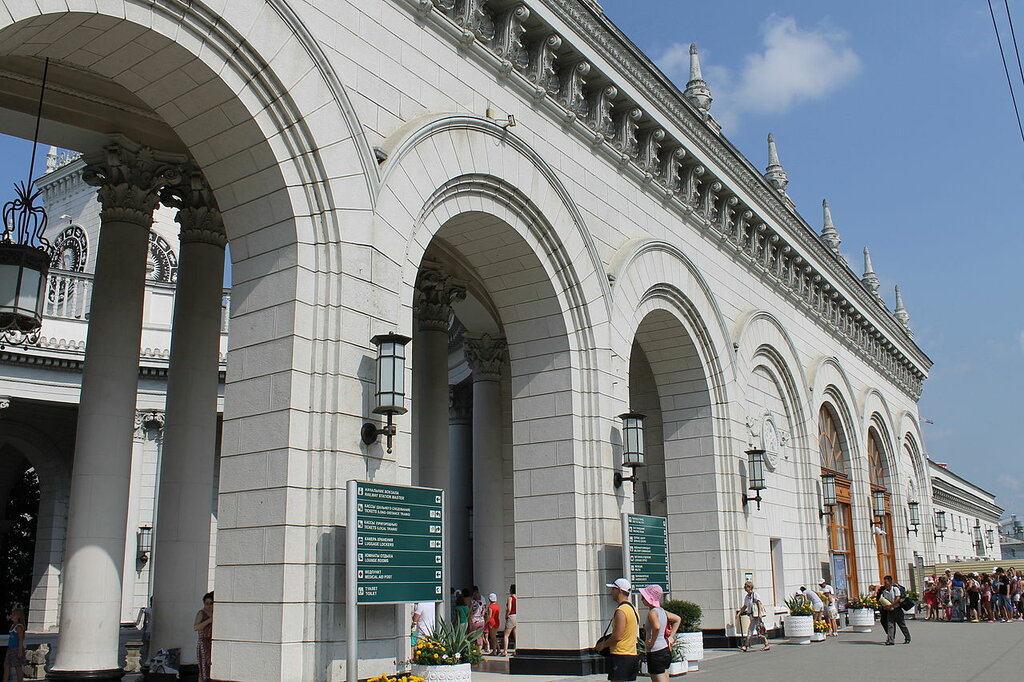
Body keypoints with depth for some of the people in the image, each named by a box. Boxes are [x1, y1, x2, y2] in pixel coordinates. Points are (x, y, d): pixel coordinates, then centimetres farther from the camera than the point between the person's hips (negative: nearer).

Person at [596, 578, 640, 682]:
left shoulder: (621, 611, -16)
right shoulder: (632, 608, 15)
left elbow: (617, 637, -21)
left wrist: (603, 645, -5)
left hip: (620, 655, -10)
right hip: (632, 654, 10)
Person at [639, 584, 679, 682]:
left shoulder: (652, 612, -15)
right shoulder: (662, 611, 10)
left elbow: (657, 627, -35)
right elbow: (678, 619, 25)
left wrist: (652, 642, -20)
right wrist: (671, 637, 20)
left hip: (655, 653, -9)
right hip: (666, 651, 9)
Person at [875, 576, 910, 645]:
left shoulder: (895, 588, -10)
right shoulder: (884, 591, 5)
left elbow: (898, 598, -19)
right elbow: (881, 600, 7)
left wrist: (890, 605, -24)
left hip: (897, 609, -4)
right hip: (889, 610, 4)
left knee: (902, 624, 8)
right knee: (890, 625, -4)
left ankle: (907, 638, 25)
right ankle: (890, 640, -7)